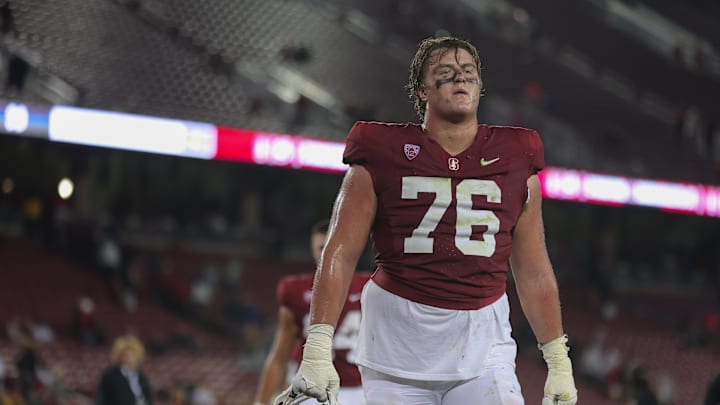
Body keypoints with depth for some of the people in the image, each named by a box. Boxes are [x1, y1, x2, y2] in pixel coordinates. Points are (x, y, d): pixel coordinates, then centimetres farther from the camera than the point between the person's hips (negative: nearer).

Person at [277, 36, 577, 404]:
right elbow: (340, 255, -3)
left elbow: (534, 271, 13)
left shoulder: (514, 161, 9)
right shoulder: (382, 153, 1)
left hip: (482, 347, 2)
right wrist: (317, 350, -12)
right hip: (398, 344, -1)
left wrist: (558, 361, 9)